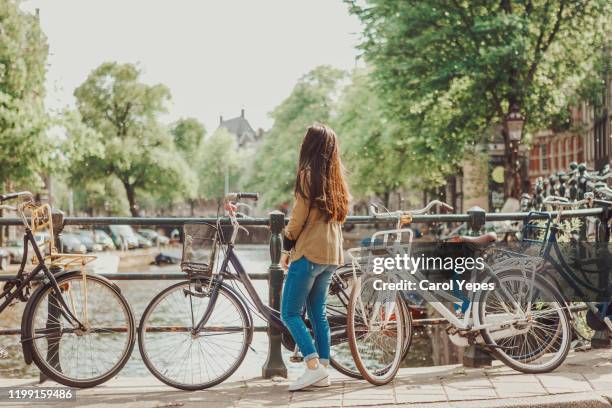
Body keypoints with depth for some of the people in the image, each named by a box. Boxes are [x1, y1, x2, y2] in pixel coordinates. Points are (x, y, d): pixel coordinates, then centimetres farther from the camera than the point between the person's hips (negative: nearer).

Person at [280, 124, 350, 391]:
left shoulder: (307, 174, -10)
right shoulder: (336, 178, 11)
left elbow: (298, 218, -11)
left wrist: (286, 249, 0)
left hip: (309, 253, -8)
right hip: (331, 256, 8)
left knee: (290, 313, -2)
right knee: (318, 312, 13)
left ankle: (313, 366, -11)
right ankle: (323, 371, 11)